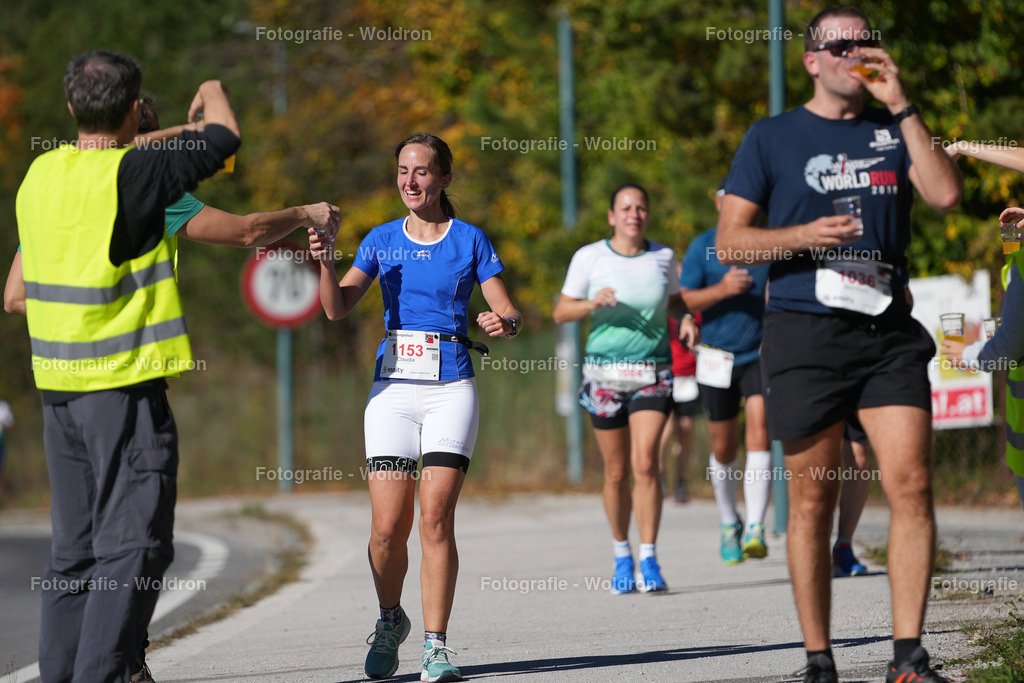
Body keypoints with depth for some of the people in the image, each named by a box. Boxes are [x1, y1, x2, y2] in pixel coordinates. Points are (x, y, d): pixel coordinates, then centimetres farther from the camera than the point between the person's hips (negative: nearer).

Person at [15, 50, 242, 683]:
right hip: (124, 382, -8)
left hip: (56, 381, 8)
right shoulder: (131, 176, -14)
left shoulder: (41, 174, 6)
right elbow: (225, 136, -1)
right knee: (133, 545, -7)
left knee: (76, 546, 12)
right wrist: (213, 93, 18)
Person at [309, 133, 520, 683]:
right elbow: (338, 308, 1)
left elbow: (510, 315, 3)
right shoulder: (381, 240, 11)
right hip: (393, 387, 2)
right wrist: (326, 262, -17)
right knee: (388, 526, -6)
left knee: (436, 519, -12)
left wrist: (504, 323, -21)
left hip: (451, 388, -2)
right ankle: (390, 620, 20)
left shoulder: (470, 241, 6)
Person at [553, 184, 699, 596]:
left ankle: (649, 561, -11)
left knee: (645, 464, -14)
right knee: (616, 473, 4)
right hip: (605, 373, 0)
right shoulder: (589, 257, 0)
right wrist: (592, 303, -16)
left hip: (654, 374, 0)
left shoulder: (663, 257, 6)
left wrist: (686, 318, 1)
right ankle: (622, 556, 23)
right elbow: (561, 313, 2)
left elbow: (674, 300, 23)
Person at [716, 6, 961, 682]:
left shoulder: (893, 131, 15)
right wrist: (804, 234, -12)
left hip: (889, 331, 2)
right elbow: (730, 241, 4)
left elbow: (946, 194, -3)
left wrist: (901, 105, -4)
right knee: (812, 503, 0)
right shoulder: (772, 138, 9)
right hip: (806, 334, -2)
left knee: (912, 485, -10)